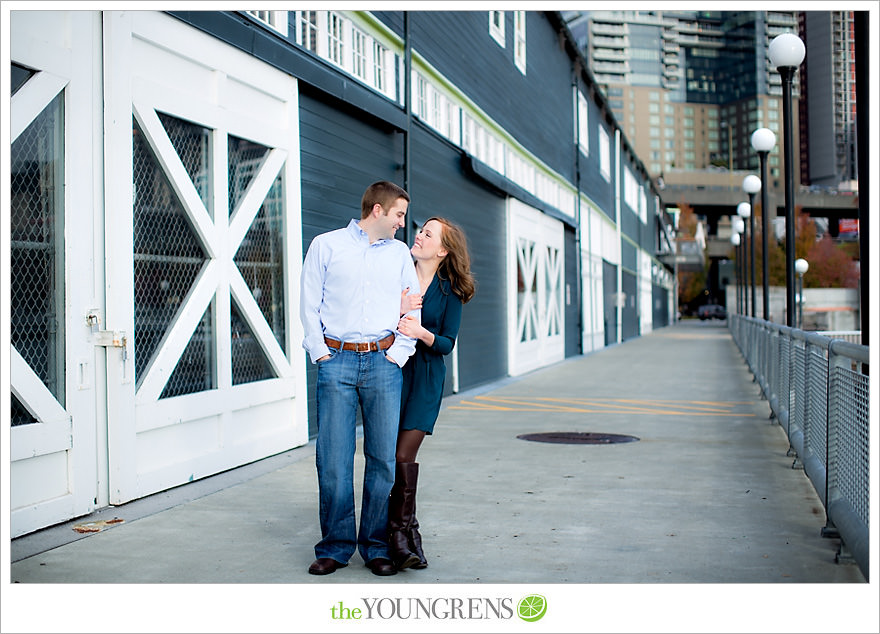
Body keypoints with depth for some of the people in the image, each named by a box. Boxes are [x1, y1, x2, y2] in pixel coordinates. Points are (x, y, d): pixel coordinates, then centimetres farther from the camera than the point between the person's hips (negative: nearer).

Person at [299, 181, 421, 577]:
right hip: (336, 360, -2)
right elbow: (309, 304, 5)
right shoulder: (326, 246, 8)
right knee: (333, 458, -3)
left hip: (383, 361, 2)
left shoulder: (400, 253, 15)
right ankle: (335, 547, 8)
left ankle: (377, 547, 11)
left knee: (384, 457, 0)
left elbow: (413, 309, 13)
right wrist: (321, 353, -3)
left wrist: (398, 354, 2)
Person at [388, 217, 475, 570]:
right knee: (389, 454, -3)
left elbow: (447, 343, 1)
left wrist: (422, 333, -18)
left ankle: (398, 531, 3)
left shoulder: (450, 291, 3)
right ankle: (406, 532, 9)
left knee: (403, 455, -9)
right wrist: (395, 309, -13)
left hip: (426, 376, -1)